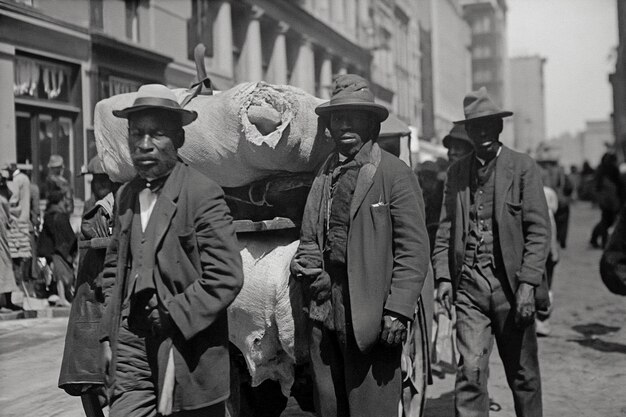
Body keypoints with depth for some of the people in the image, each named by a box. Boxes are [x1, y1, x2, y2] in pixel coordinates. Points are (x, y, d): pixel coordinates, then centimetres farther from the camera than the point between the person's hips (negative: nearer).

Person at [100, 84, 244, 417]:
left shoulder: (203, 194, -12)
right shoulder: (126, 195, 10)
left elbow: (226, 277, -17)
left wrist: (171, 321, -17)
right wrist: (109, 334, 9)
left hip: (187, 350, -5)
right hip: (130, 349, 5)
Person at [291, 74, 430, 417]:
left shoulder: (395, 173, -5)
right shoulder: (323, 174, 14)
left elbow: (413, 250, -10)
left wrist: (397, 311, -16)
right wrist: (303, 262, 0)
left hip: (370, 316, -6)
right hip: (324, 312, 6)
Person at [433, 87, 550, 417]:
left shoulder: (523, 168, 0)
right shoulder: (457, 172, 11)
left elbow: (539, 231, -5)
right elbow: (445, 229, 12)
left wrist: (528, 283, -12)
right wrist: (443, 276, 1)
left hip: (509, 282, -2)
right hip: (468, 285, 2)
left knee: (523, 374, 10)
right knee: (470, 370, -4)